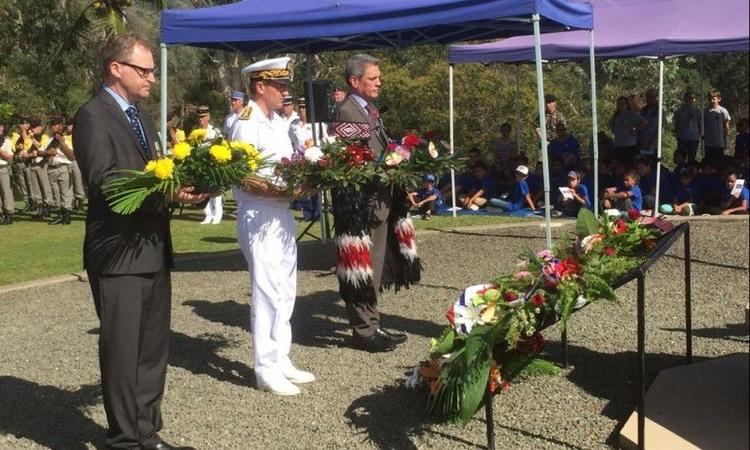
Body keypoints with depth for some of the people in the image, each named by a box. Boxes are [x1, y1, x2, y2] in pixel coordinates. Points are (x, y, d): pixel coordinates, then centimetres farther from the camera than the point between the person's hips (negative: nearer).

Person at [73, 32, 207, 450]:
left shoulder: (142, 115, 17)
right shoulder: (93, 115, -10)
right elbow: (104, 181, -20)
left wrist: (184, 186, -3)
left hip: (154, 249, 9)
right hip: (119, 253, -8)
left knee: (154, 348, 14)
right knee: (122, 350, 0)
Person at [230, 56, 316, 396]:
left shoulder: (278, 122, 14)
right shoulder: (246, 124, -13)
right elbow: (242, 180, -19)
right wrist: (288, 191, -24)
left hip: (282, 216, 9)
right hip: (259, 218, -9)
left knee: (285, 291, 14)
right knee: (267, 293, -4)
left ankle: (281, 360, 25)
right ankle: (266, 370, 6)